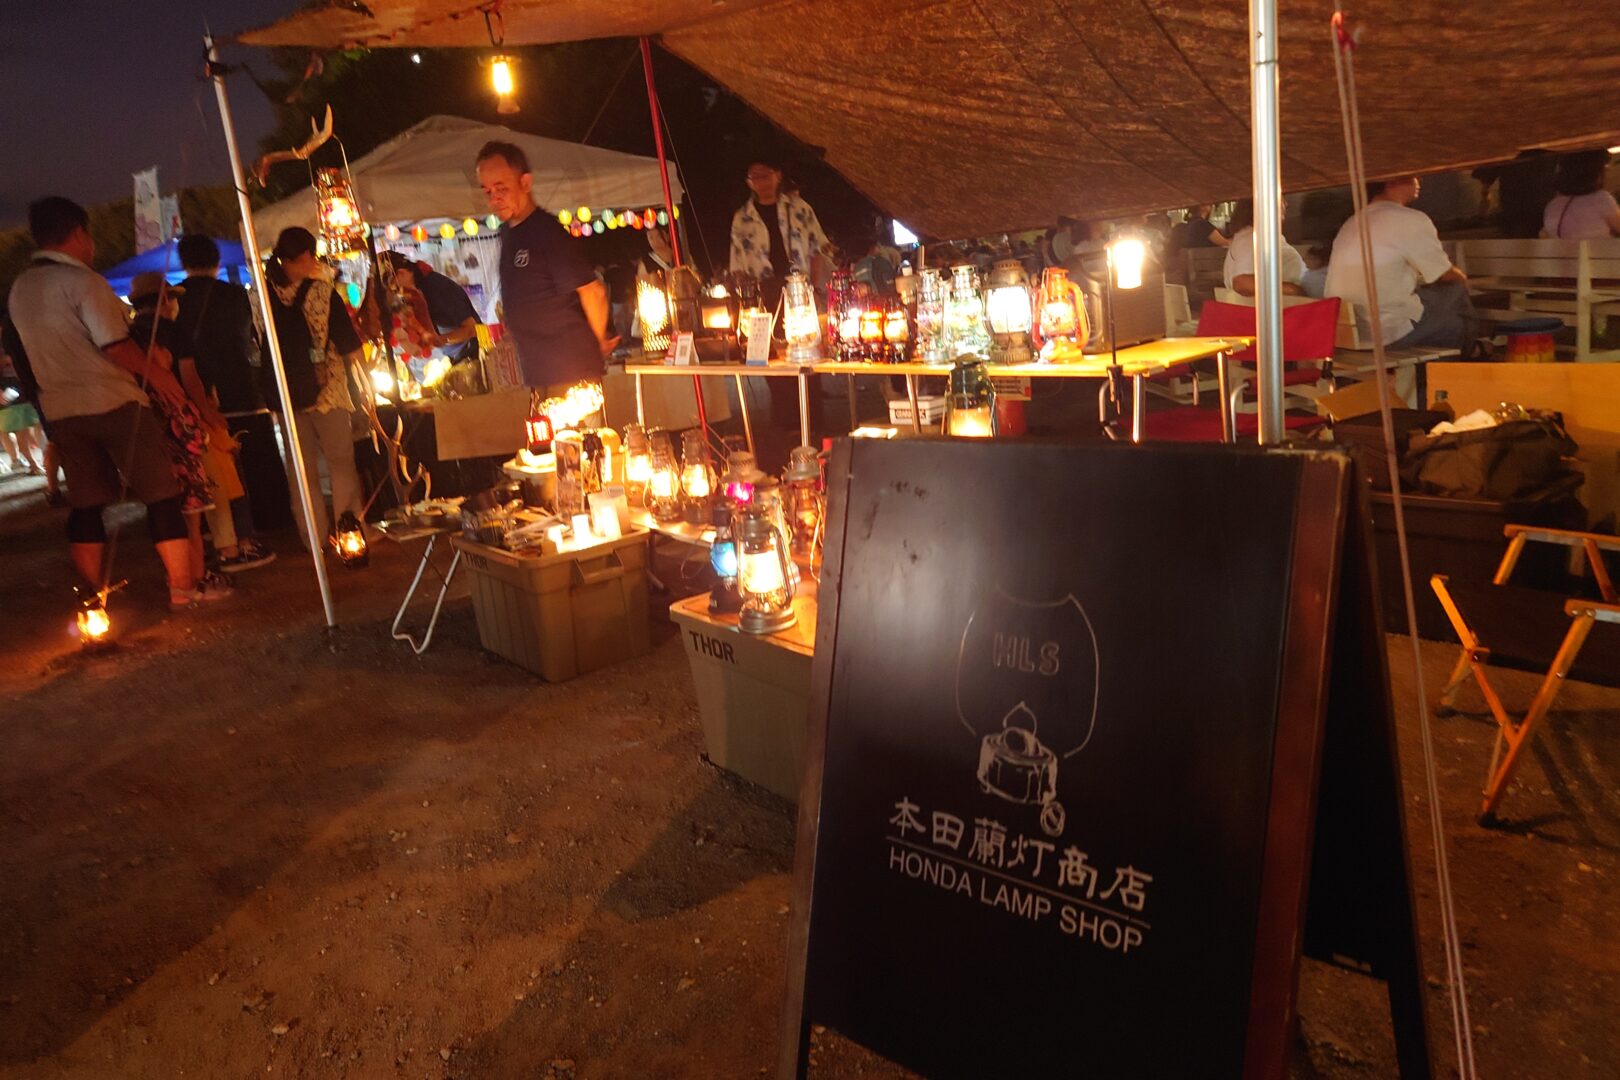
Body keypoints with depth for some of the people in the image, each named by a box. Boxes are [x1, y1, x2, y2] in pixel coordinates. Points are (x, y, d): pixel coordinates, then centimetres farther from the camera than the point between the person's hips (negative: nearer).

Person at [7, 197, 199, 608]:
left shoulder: (20, 289, 12)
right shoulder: (83, 280, -11)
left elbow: (50, 349, 18)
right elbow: (115, 346, -17)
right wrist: (158, 373, -5)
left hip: (60, 409, 7)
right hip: (113, 403, -7)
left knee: (85, 504, 12)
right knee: (161, 493, 0)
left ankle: (94, 592, 16)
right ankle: (182, 587, 0)